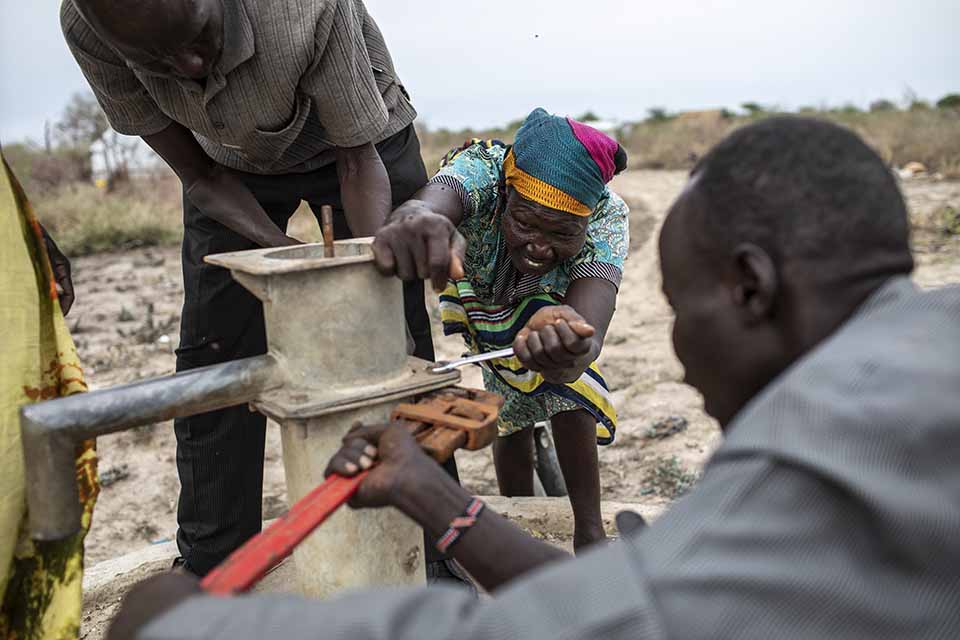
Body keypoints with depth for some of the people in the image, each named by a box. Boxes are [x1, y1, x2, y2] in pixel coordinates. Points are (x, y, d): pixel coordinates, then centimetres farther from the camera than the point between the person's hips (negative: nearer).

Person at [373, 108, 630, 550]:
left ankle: (589, 530, -1)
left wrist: (572, 351, -78)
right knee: (509, 403, 2)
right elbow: (428, 204, -64)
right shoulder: (481, 168, -41)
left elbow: (588, 328, -54)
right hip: (475, 294, 0)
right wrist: (413, 220, -88)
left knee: (566, 387, -19)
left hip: (553, 299, 1)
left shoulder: (607, 217, -39)